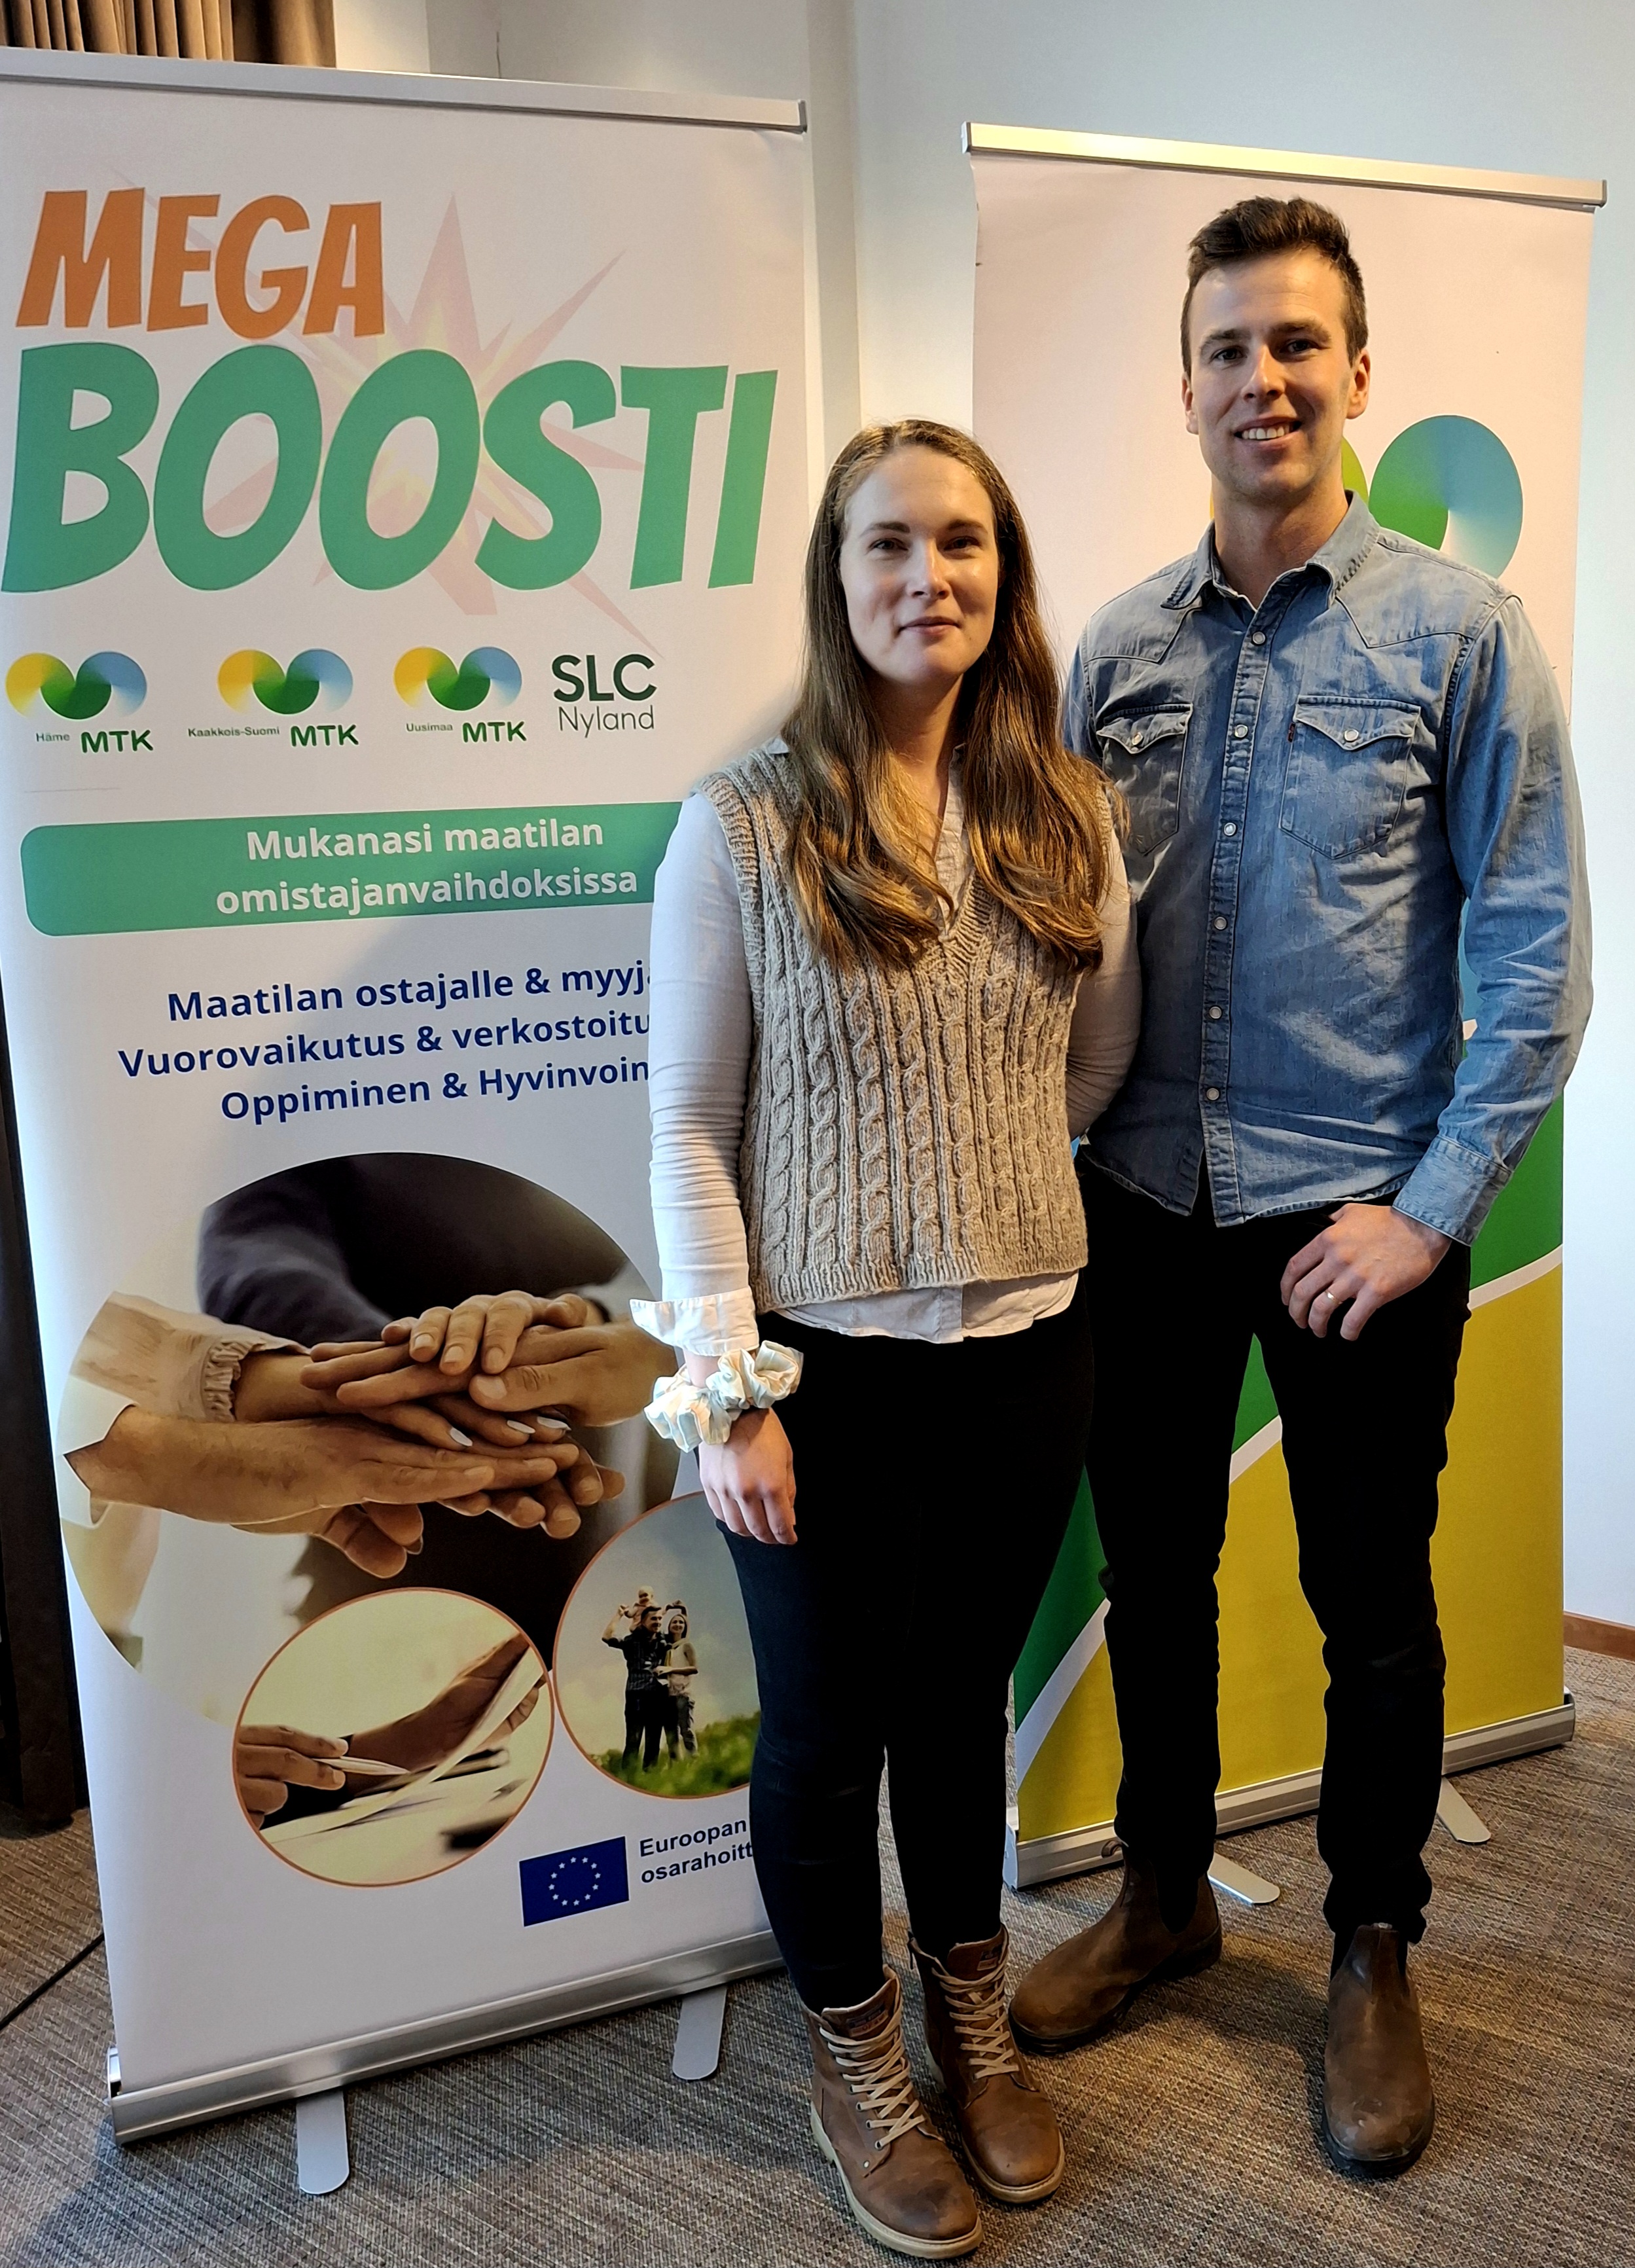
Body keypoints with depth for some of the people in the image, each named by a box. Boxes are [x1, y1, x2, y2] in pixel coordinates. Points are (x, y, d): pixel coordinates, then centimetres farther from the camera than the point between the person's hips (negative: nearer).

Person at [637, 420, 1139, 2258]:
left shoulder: (1065, 819, 2)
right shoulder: (741, 826, -10)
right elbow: (687, 1127, -10)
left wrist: (968, 1157, 9)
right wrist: (732, 1384, -12)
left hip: (1027, 1346, 4)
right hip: (828, 1362, -3)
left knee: (964, 1690, 21)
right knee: (828, 1717, 13)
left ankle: (971, 2015, 46)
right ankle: (851, 2056, 40)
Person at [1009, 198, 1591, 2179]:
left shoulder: (1457, 634, -5)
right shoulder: (1119, 647, 5)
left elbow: (1536, 954, -7)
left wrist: (1431, 1204, -12)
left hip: (1357, 1216, -3)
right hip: (1145, 1204, 4)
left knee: (1373, 1605, 11)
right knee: (1150, 1572, 16)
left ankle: (1373, 1953, 35)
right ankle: (1164, 1895, 39)